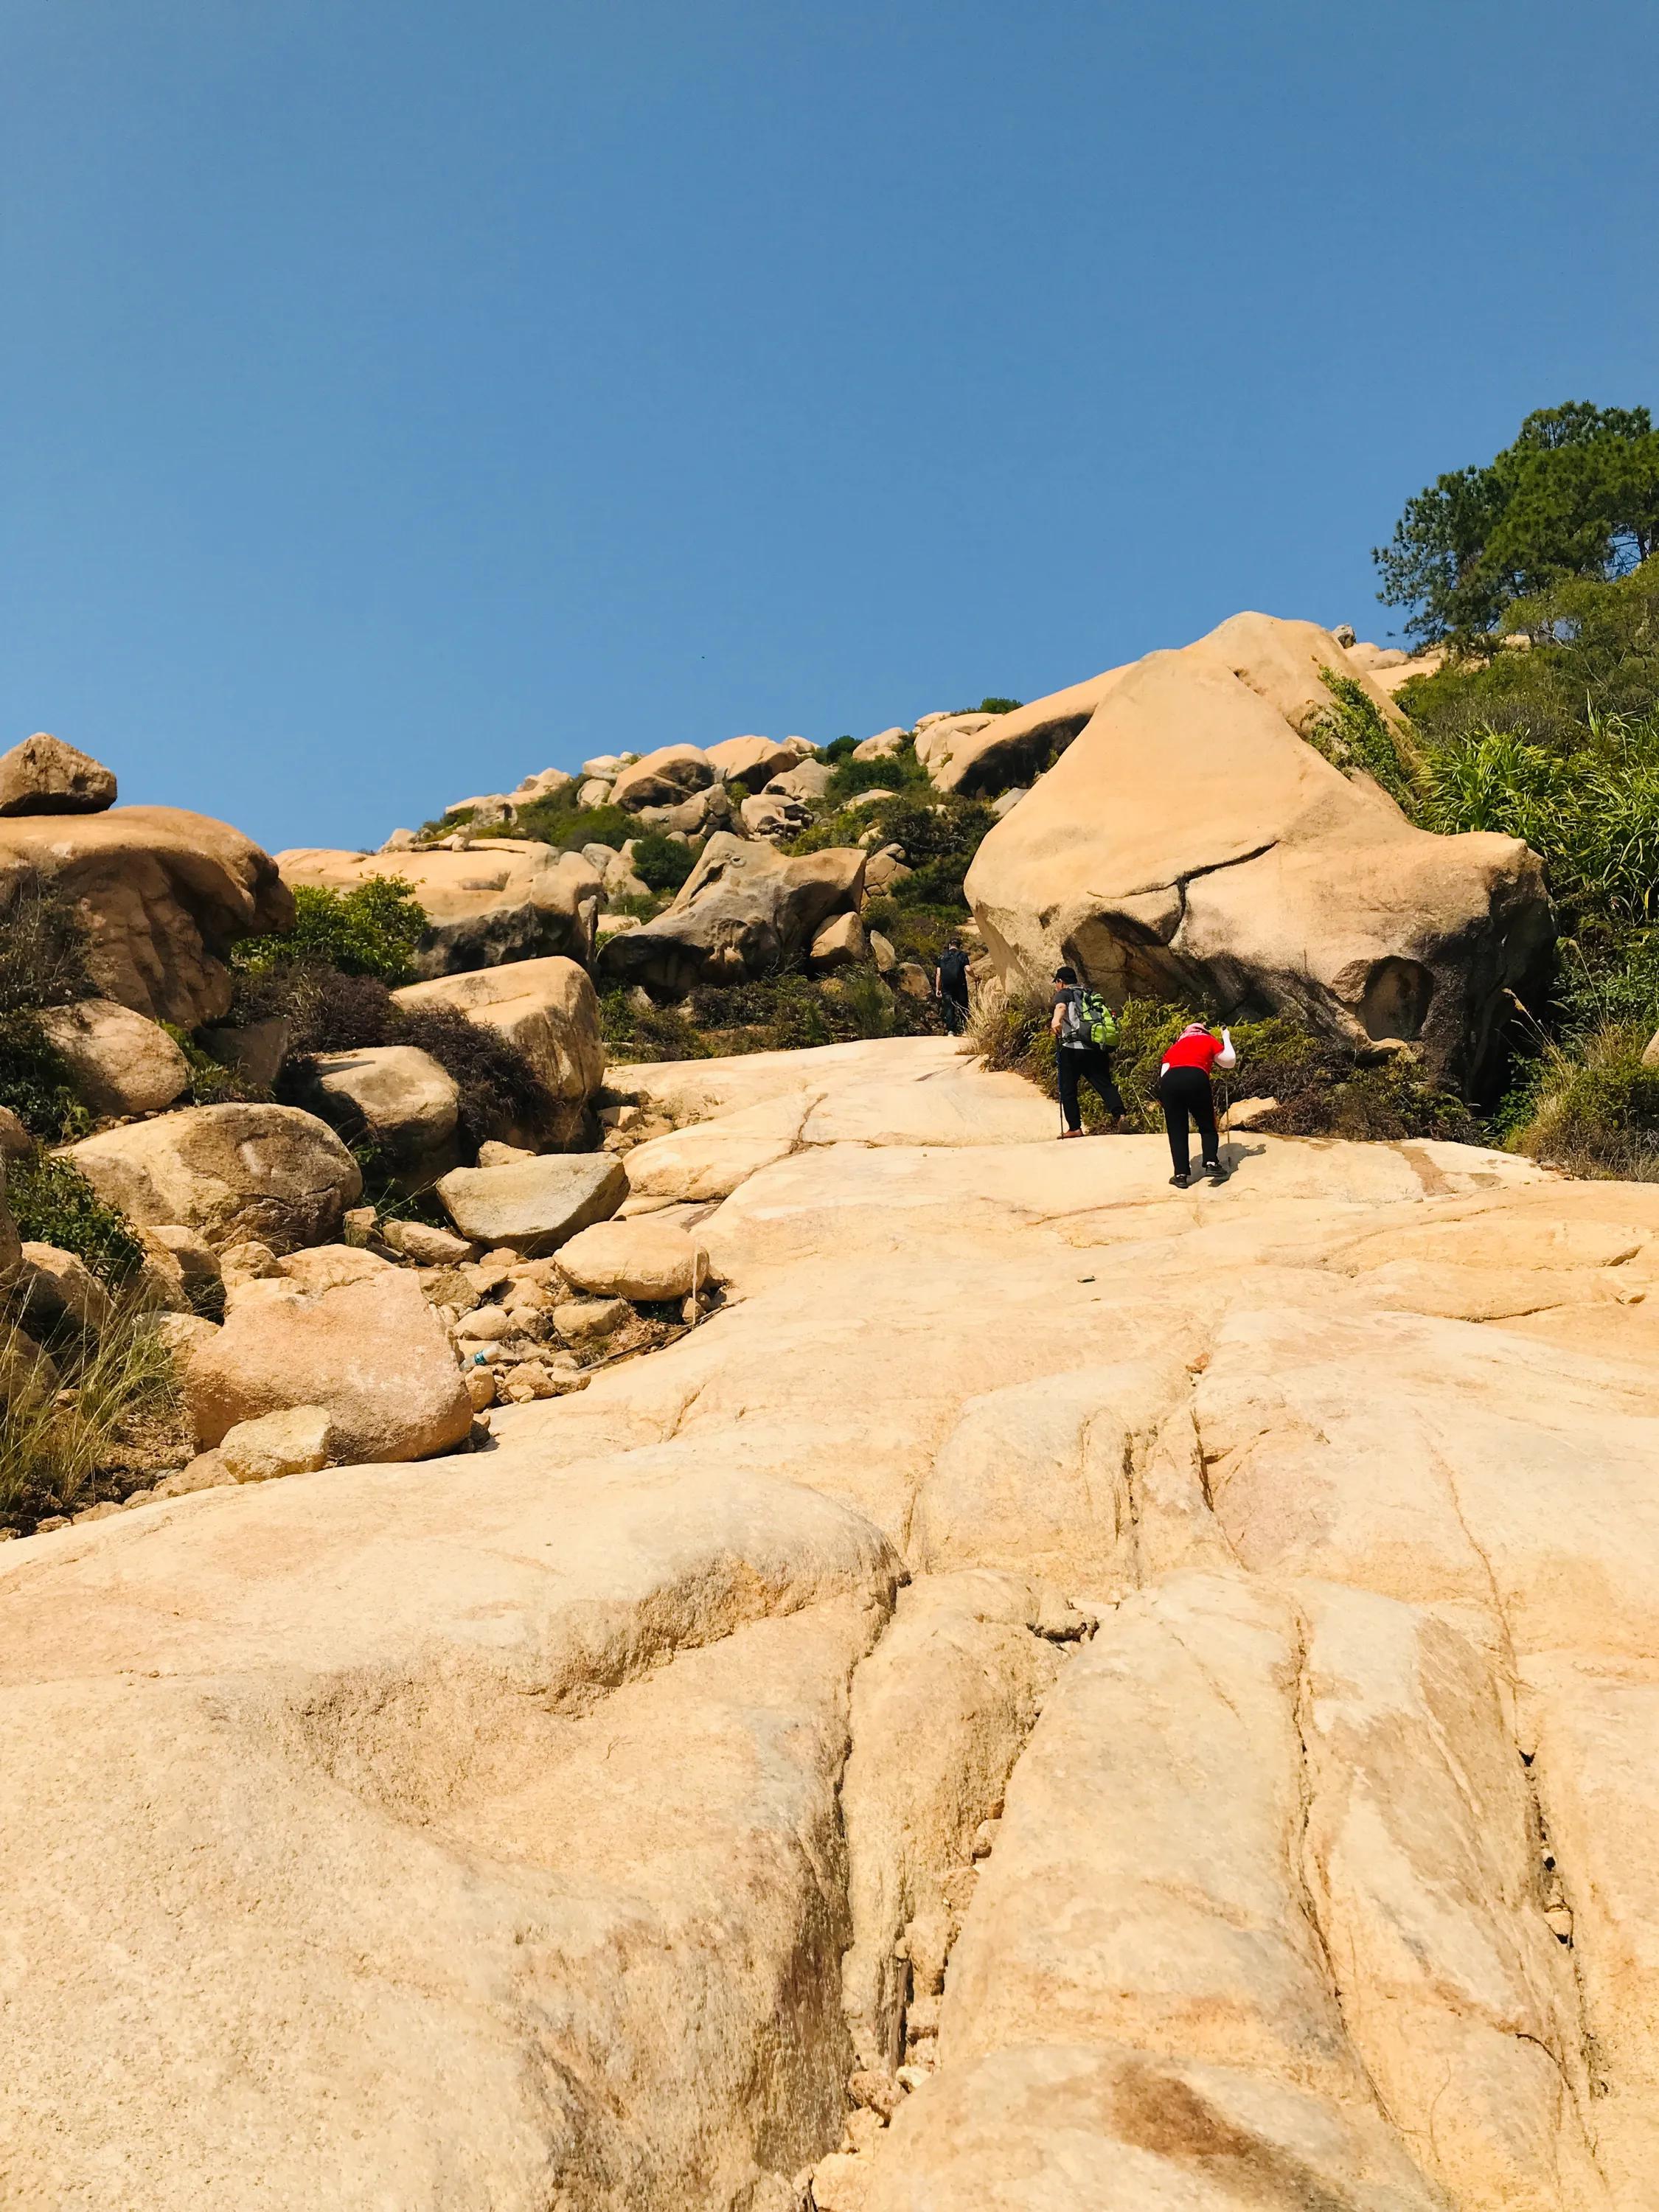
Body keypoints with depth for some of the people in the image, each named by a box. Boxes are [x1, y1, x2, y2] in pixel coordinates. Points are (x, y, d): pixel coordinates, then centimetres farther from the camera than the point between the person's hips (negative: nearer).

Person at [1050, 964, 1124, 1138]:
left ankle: (1075, 1128, 5)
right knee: (1105, 1084, 1)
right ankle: (1119, 1114, -22)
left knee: (1068, 1089, 5)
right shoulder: (1091, 995, 25)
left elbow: (1061, 1007, -18)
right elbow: (1106, 1017, 29)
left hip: (1073, 1048, -5)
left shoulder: (1064, 994, 6)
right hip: (1097, 1048, 5)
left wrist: (1056, 1019, -42)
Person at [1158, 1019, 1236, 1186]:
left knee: (1177, 1131, 11)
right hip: (1196, 1078, -2)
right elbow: (1230, 1061, 28)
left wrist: (1164, 1098, 24)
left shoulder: (1174, 1047, 32)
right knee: (1207, 1126, 16)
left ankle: (1181, 1174, 4)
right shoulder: (1209, 1040, 27)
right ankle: (1211, 1164, 0)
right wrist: (1226, 1039, 42)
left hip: (1168, 1081, 2)